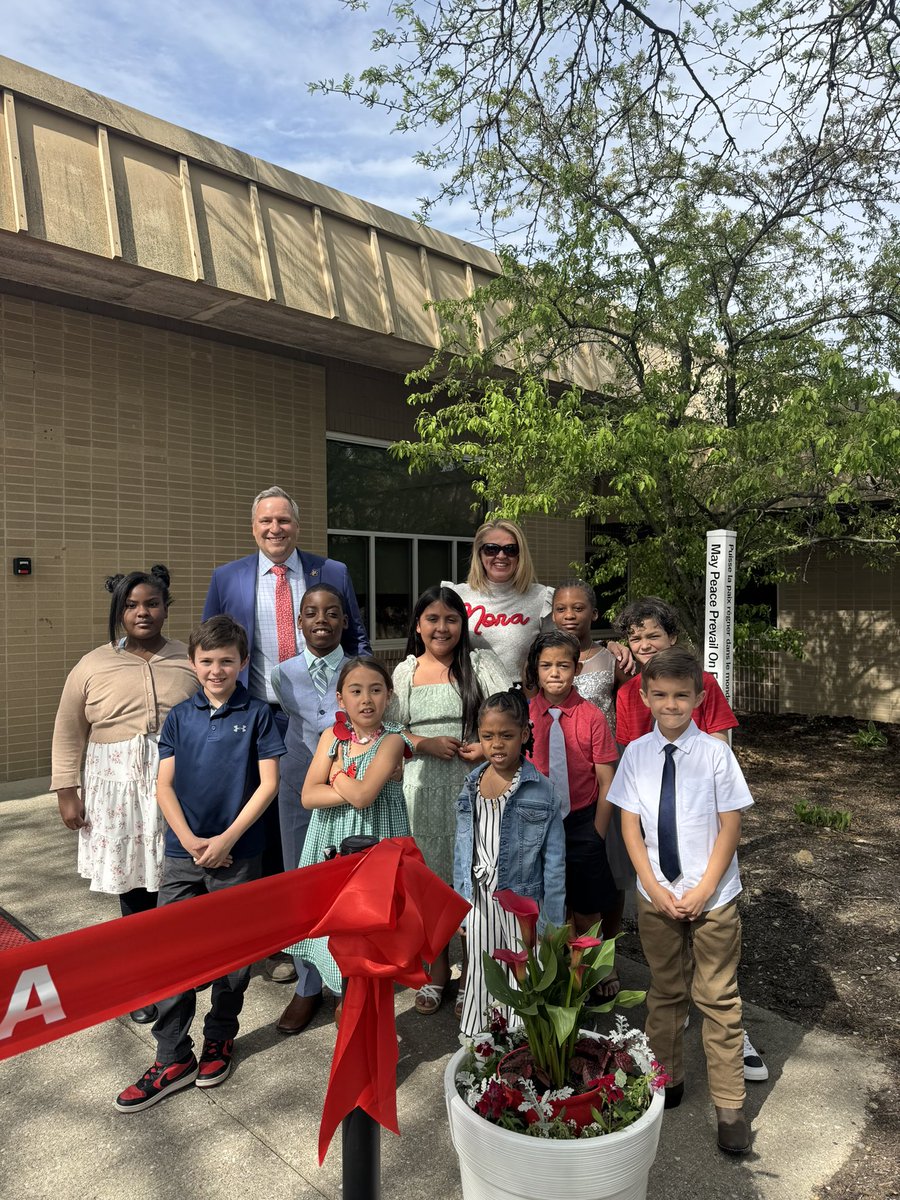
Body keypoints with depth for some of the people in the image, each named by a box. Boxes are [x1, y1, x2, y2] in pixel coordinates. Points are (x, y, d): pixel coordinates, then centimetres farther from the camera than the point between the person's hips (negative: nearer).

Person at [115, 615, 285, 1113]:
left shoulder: (257, 714, -4)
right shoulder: (180, 716, 3)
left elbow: (268, 782, -7)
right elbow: (164, 785, 2)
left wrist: (226, 840, -13)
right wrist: (191, 841, -11)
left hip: (238, 854, -2)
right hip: (183, 853, 2)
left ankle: (220, 1037, 33)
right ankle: (173, 1058, 18)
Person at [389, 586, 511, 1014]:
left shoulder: (479, 662, 2)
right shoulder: (404, 671, 10)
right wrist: (427, 744, -10)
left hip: (471, 782, -2)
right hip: (421, 785, 2)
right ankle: (437, 969, 28)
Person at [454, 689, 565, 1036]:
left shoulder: (541, 790, -12)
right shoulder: (471, 786, 1)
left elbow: (554, 859, -8)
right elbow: (462, 850, 8)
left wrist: (553, 919, -7)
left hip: (522, 898, -3)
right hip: (480, 899, 4)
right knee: (480, 974, 17)